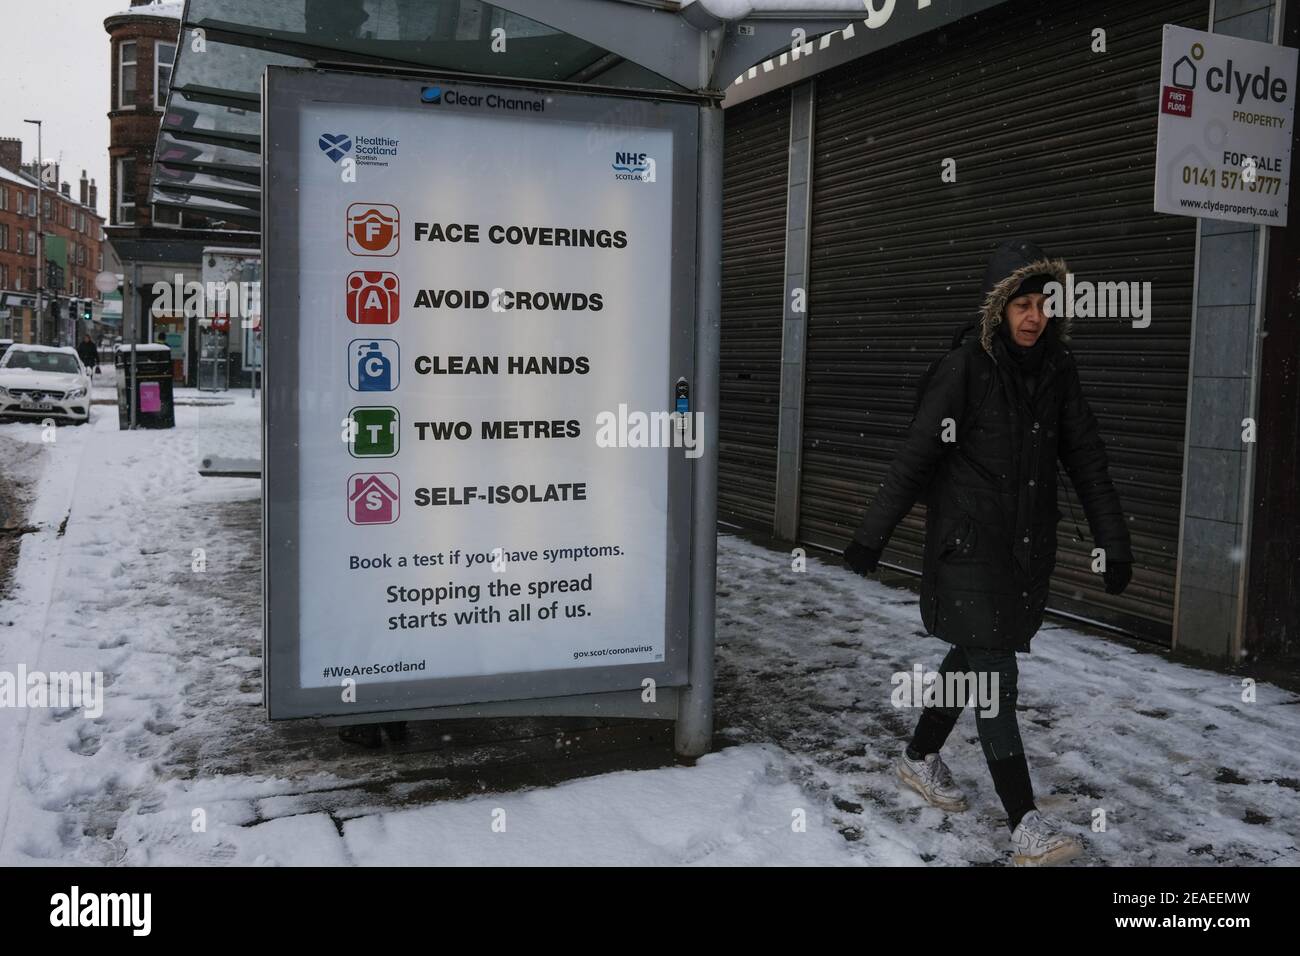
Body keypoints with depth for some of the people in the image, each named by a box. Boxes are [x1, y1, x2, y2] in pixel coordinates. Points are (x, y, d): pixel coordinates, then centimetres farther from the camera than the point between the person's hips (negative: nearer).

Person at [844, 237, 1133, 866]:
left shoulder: (1057, 371, 5)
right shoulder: (964, 368, -12)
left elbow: (1087, 460, 9)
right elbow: (914, 457, -13)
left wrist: (1114, 544, 9)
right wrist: (871, 535, -11)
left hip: (1029, 550, 6)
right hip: (970, 549, -6)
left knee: (974, 658, 18)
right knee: (995, 674, -6)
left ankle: (920, 760, 38)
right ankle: (1025, 825, -2)